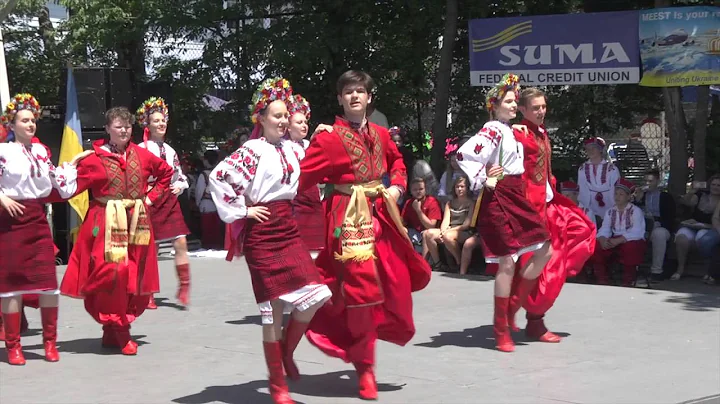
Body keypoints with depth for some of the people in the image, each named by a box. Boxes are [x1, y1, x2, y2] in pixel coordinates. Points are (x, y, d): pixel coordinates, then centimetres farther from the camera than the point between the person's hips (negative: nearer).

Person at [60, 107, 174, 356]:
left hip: (136, 222, 5)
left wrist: (152, 196, 15)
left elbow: (166, 172, 24)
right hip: (107, 223, -4)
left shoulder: (141, 155, 9)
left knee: (134, 277, 4)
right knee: (112, 273, -14)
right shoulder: (95, 159, -4)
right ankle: (118, 333, -2)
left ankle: (114, 332, 16)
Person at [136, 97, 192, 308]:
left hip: (170, 200, 5)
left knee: (180, 243, -6)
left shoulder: (170, 151, 13)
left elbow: (180, 175, 22)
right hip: (150, 201, -5)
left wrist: (179, 185, 4)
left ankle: (184, 287, 2)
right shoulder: (141, 149, -6)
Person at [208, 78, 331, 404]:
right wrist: (241, 211, -14)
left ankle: (286, 352, 24)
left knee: (314, 296, -3)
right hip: (262, 233, -6)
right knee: (274, 308, -3)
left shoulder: (293, 149, 10)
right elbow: (218, 177, -20)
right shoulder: (253, 150, -10)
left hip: (289, 229, 6)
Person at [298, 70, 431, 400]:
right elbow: (303, 177, -9)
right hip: (349, 219, -6)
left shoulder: (381, 134, 11)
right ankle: (365, 368, 7)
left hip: (380, 215, 6)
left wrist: (397, 186, 11)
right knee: (362, 290, -7)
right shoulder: (328, 138, -8)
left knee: (396, 284, 5)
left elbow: (397, 162, 28)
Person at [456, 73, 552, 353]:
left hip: (517, 198, 9)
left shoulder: (512, 132, 14)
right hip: (498, 200, -9)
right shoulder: (492, 131, -13)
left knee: (544, 250, 9)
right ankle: (500, 329, 3)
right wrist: (483, 181, -17)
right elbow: (463, 155, -24)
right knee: (507, 263, -7)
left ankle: (514, 304, 19)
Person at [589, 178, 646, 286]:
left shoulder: (636, 211, -4)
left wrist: (618, 241, -29)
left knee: (630, 248, -38)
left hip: (631, 242, -4)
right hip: (614, 242, 5)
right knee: (595, 248, -20)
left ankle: (627, 283, -20)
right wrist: (603, 240, -26)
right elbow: (604, 230, -2)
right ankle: (603, 282, -9)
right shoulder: (610, 212, 12)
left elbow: (636, 232, -18)